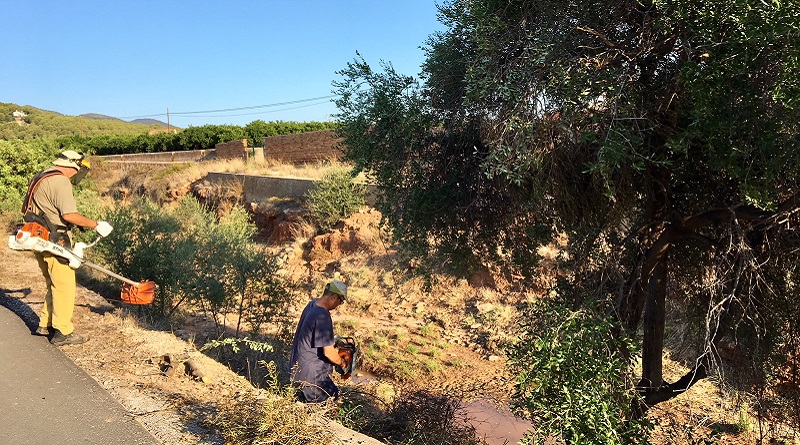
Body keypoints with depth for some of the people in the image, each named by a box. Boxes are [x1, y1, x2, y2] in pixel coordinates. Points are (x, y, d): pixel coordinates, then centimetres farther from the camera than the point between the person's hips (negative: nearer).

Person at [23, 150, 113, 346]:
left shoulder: (40, 178, 17)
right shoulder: (60, 181, -16)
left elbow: (25, 209, 24)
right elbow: (69, 214, -24)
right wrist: (96, 225, -15)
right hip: (55, 243, -10)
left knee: (54, 285, 21)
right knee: (64, 287, -2)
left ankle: (45, 324, 29)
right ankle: (63, 332, 3)